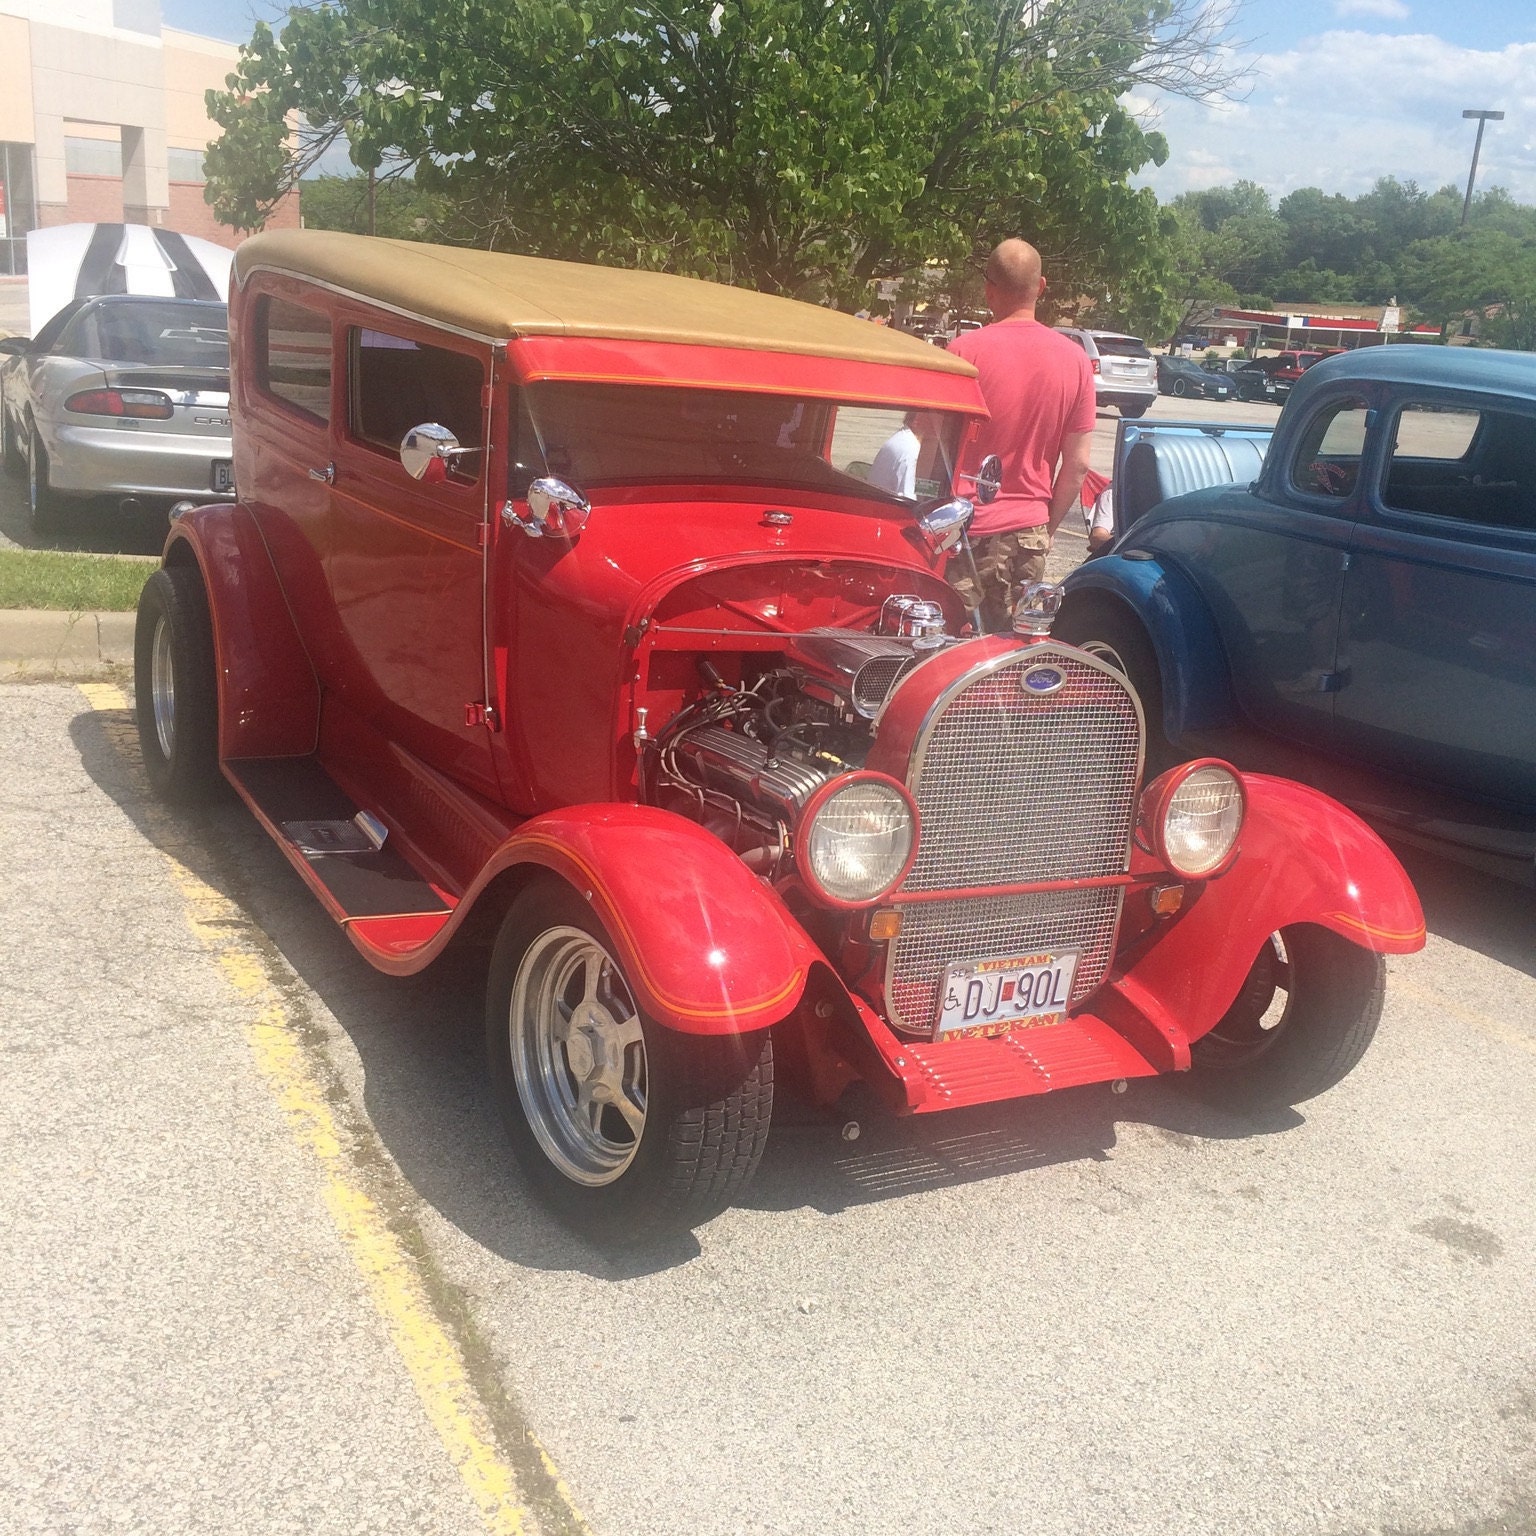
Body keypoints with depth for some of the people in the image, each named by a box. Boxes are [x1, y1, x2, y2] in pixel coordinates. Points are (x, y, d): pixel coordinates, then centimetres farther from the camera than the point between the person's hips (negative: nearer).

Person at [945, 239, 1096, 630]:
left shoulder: (964, 350, -11)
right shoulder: (1076, 359, 2)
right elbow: (1078, 465, 5)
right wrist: (1047, 528, 16)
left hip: (971, 529, -4)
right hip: (1030, 530, 4)